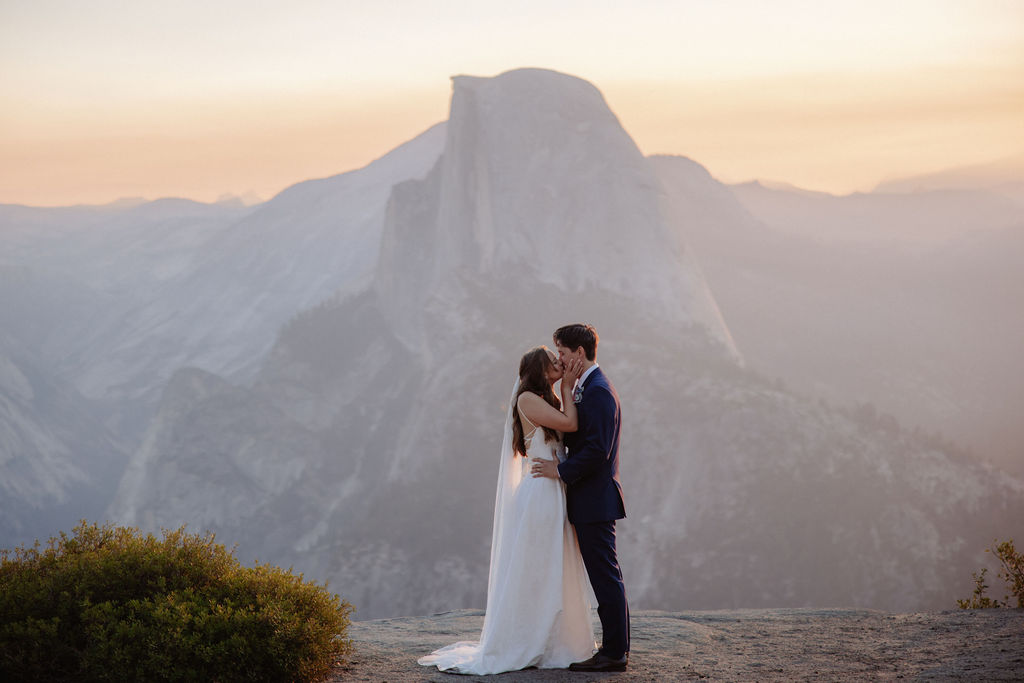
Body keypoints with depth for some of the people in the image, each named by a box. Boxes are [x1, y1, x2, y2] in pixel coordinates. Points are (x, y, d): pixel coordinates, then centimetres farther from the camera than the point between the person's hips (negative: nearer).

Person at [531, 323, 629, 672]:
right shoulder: (588, 388, 16)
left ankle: (614, 653, -2)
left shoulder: (598, 392, -16)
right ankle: (616, 648, 18)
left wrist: (560, 471, -16)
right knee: (605, 577, 13)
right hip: (590, 501, 11)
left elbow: (597, 450, -22)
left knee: (605, 576, -6)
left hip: (595, 499, -11)